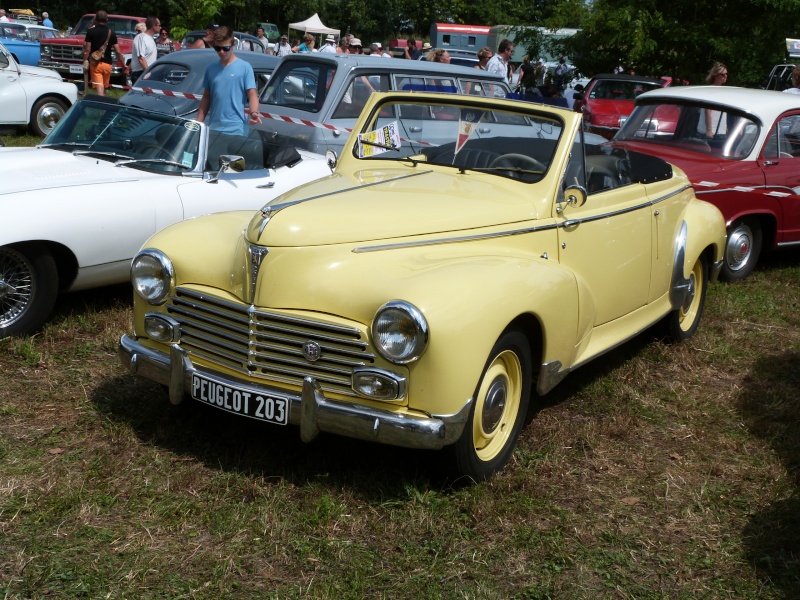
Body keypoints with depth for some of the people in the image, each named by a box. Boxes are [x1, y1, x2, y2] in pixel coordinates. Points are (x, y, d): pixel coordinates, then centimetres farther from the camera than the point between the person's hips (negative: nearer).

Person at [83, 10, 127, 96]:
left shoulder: (91, 31, -5)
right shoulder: (111, 33, 2)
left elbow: (87, 49, -8)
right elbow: (118, 51, 0)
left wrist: (85, 62, 2)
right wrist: (124, 65, 6)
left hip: (95, 63, -3)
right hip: (107, 63, 3)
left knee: (99, 89, -9)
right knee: (104, 88, 19)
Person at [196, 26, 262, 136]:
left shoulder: (244, 67, 0)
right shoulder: (211, 69, 13)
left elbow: (252, 94, -5)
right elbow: (206, 98, 17)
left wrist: (254, 113, -25)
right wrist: (198, 123, 11)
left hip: (236, 130, -4)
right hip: (213, 128, 4)